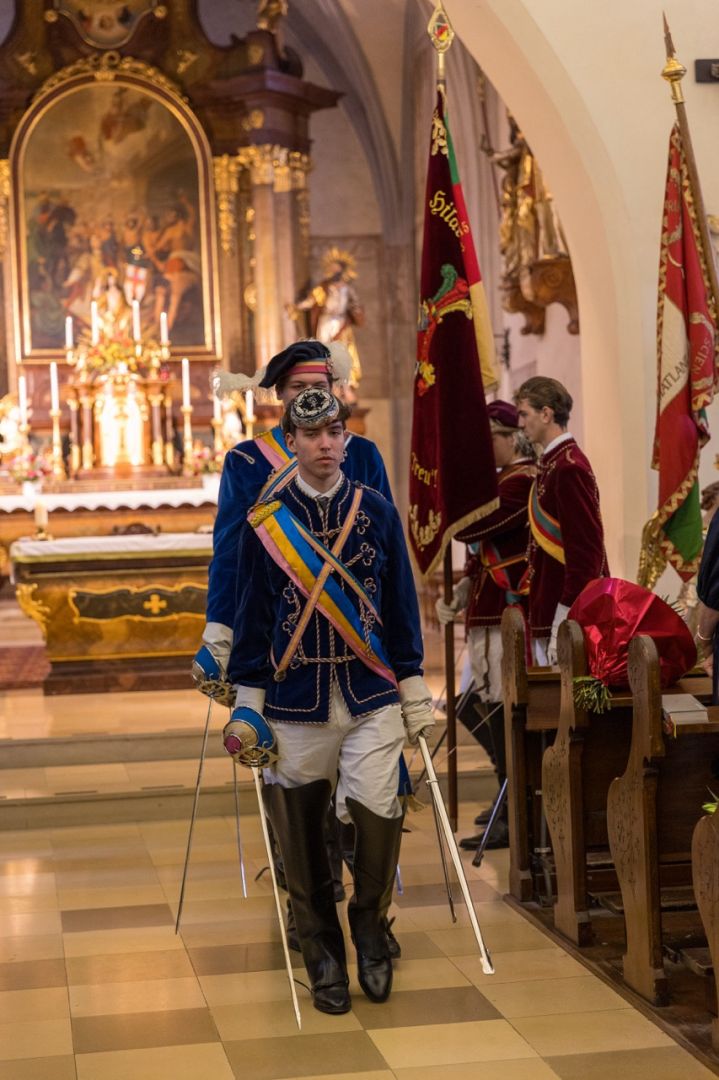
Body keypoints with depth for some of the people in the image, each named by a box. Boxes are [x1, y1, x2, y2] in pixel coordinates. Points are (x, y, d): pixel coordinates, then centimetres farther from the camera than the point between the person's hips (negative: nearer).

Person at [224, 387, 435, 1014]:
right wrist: (247, 704, 2)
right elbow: (253, 614, 5)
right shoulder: (265, 522, 1)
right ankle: (323, 957, 21)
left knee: (377, 815, -11)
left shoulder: (378, 513, 4)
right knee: (302, 836, 4)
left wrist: (415, 694, 7)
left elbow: (401, 608, 9)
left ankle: (371, 926, 15)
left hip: (372, 699, 0)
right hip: (295, 705, 0)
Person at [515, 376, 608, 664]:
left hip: (568, 617, -9)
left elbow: (586, 551, -20)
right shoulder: (552, 463, 15)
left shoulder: (568, 467, -15)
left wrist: (561, 629, -21)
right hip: (548, 616, 9)